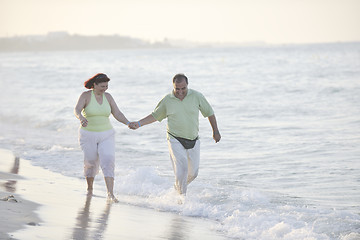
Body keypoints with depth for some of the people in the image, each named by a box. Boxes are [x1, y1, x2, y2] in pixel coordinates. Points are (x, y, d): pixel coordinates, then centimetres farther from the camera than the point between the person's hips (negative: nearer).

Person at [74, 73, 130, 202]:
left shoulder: (108, 96, 4)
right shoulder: (86, 95, -7)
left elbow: (117, 114, 3)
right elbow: (77, 110, -23)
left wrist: (128, 123, -13)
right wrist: (81, 118, -46)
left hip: (106, 135, 2)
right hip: (88, 135, -2)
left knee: (108, 161, -14)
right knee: (91, 162, 6)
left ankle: (110, 193, -19)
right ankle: (89, 188, 32)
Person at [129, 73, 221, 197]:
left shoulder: (196, 96, -4)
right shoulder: (167, 100, -4)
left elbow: (209, 112, 8)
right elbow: (155, 115, 11)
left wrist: (215, 131, 10)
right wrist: (139, 124, 2)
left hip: (193, 140, 2)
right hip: (175, 140, -2)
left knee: (193, 172, 7)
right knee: (181, 168, -17)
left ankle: (178, 186, 35)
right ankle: (182, 196, -2)